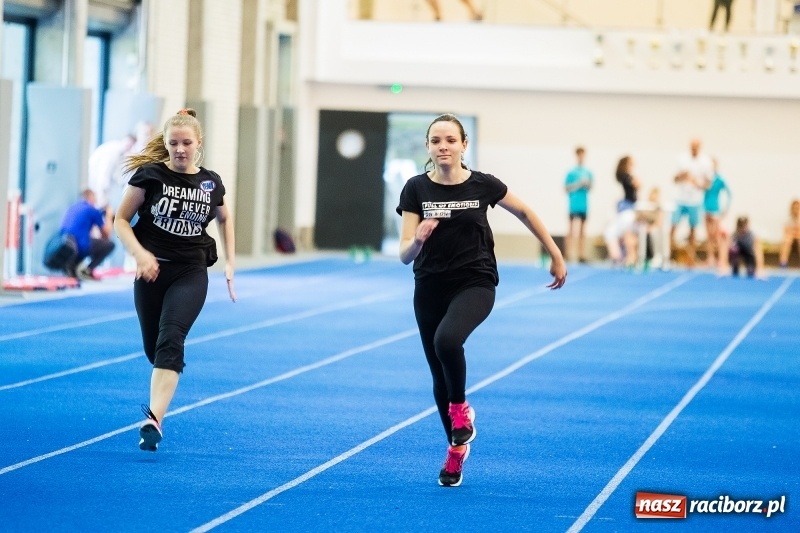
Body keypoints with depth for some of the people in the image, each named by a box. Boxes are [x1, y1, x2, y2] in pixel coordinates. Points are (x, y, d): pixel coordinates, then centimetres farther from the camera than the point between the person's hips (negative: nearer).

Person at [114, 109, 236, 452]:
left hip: (191, 274, 0)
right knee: (153, 347, 8)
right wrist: (140, 253, -17)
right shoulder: (150, 175, -5)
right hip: (152, 271, 0)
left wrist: (229, 263, 16)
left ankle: (154, 420, -30)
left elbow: (224, 219, 23)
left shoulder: (211, 183, 3)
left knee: (170, 340, -19)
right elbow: (121, 220, -1)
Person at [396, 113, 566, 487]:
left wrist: (556, 256, 14)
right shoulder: (416, 189, -7)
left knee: (447, 340, -33)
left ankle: (461, 409, -7)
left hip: (475, 284, -2)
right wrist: (417, 239, -32)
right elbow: (405, 256, -9)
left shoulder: (483, 185, -8)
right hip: (430, 289, 3)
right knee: (440, 377, 9)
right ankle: (457, 448, 31)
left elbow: (524, 213, 10)